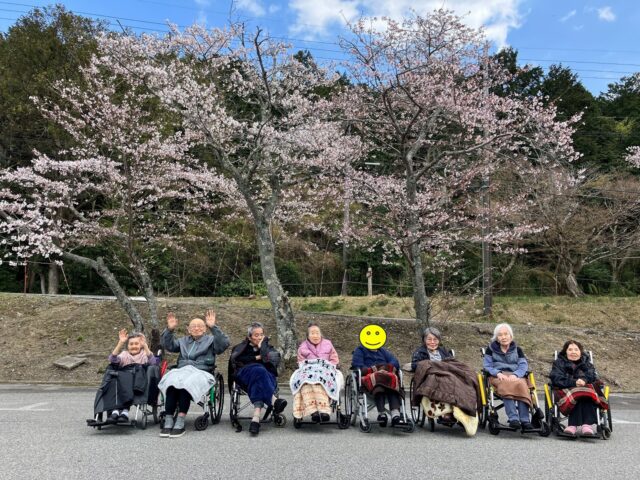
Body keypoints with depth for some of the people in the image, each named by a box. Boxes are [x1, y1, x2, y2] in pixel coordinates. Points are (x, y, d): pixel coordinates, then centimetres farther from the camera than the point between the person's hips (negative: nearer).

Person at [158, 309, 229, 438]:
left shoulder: (211, 340, 17)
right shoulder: (184, 341, 30)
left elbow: (224, 343, -2)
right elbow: (168, 345, 18)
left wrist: (213, 327, -13)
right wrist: (170, 330, 2)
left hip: (201, 372, -3)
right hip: (181, 371, 3)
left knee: (187, 382, -36)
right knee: (171, 381, -31)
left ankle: (180, 422, -38)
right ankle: (168, 421, -33)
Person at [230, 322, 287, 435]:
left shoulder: (268, 347, 25)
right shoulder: (242, 347, 25)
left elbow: (273, 360, 2)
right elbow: (235, 359, 3)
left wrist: (262, 346, 5)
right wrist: (256, 358, 3)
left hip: (267, 376, 1)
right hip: (245, 374, 0)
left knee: (258, 383, -37)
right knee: (259, 371, -36)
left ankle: (256, 418, -55)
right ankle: (274, 401, -53)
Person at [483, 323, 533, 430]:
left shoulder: (517, 349, 21)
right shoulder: (491, 349, 17)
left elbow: (523, 366, 6)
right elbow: (487, 365, 8)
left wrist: (515, 375, -15)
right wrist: (498, 373, -13)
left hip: (516, 376, 2)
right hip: (498, 376, -2)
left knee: (522, 384, -36)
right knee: (507, 385, -39)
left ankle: (525, 420, -43)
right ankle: (513, 419, -49)